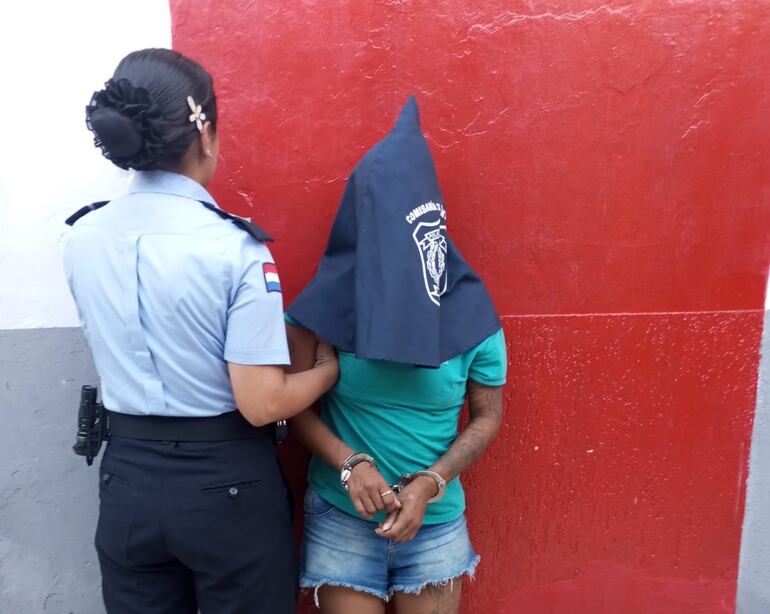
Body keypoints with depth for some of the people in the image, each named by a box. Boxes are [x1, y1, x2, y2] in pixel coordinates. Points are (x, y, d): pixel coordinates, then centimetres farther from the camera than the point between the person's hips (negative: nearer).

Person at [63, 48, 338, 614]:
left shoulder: (82, 239, -3)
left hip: (128, 478, 5)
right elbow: (262, 405, -21)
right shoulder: (235, 247, -21)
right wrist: (329, 367, -2)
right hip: (227, 485, -4)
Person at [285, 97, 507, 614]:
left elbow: (488, 415, -2)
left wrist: (430, 483, -15)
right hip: (341, 522, 0)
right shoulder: (328, 304, -12)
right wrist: (349, 463, -20)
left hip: (437, 525, 1)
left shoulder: (470, 310, -10)